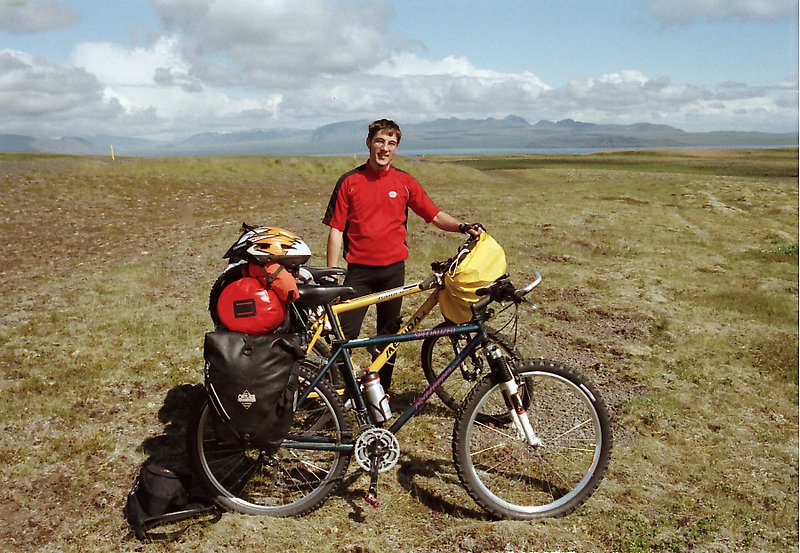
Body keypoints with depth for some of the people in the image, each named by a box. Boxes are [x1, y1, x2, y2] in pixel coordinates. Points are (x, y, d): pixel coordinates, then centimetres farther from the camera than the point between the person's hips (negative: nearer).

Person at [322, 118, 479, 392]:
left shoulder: (405, 182, 5)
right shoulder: (350, 181, 0)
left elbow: (435, 215, 6)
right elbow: (336, 229, 0)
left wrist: (463, 226, -13)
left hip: (393, 270, 2)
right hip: (359, 271, -2)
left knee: (389, 334, 11)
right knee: (344, 334, -6)